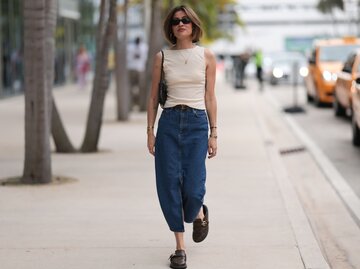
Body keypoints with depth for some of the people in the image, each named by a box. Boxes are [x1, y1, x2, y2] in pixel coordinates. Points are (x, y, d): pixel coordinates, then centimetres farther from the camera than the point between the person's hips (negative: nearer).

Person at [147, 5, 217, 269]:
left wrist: (213, 133, 2)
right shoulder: (162, 57, 5)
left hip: (197, 123, -1)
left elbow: (210, 97, 6)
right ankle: (180, 246, 10)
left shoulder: (206, 56, 4)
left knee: (193, 188, -9)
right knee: (169, 185, -2)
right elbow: (154, 96, 9)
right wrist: (150, 131, 3)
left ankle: (198, 214, 29)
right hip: (169, 122, 1)